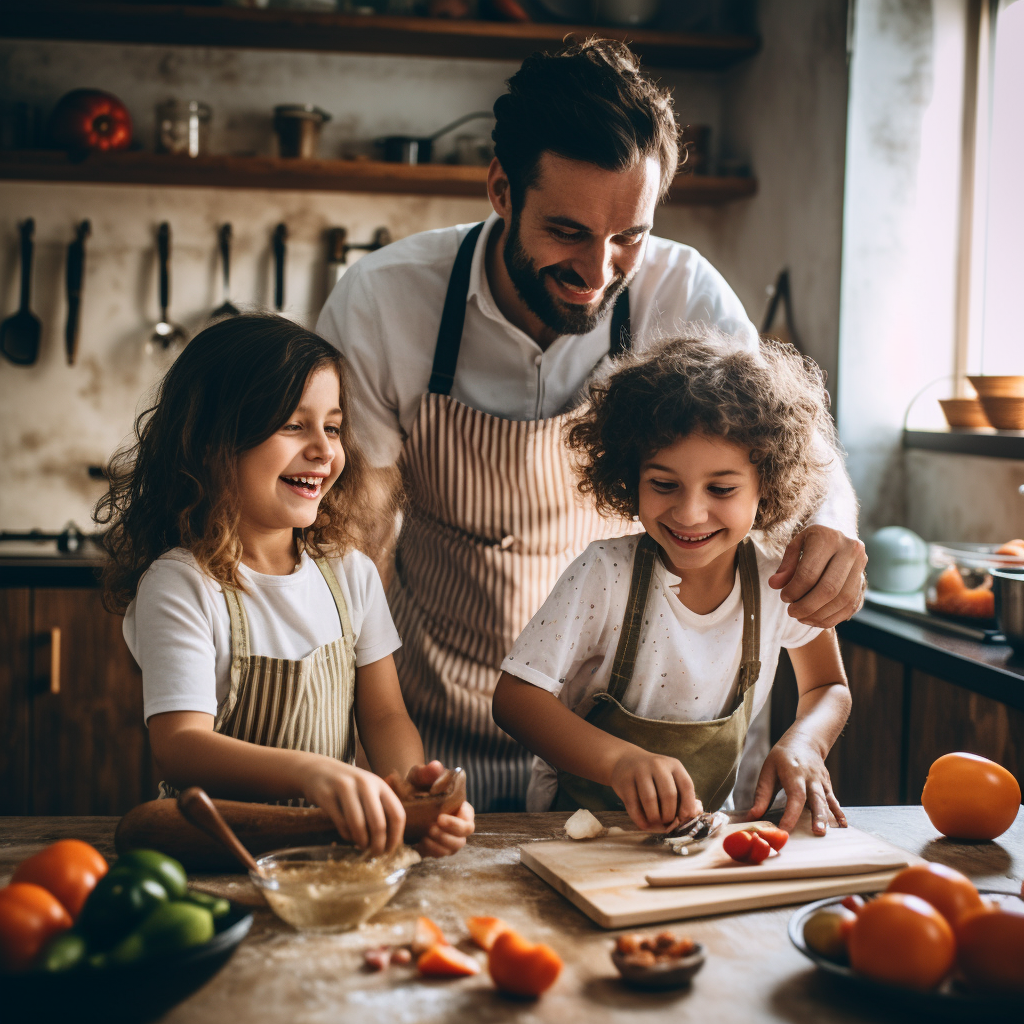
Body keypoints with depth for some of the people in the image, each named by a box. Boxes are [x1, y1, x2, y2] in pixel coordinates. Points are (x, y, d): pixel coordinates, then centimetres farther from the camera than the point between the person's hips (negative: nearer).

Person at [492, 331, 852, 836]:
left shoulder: (781, 581, -9)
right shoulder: (605, 575, -17)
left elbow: (828, 688, 9)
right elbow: (515, 697, -19)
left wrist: (802, 743, -14)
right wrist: (620, 760, -35)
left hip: (703, 825, 3)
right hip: (575, 829, -3)